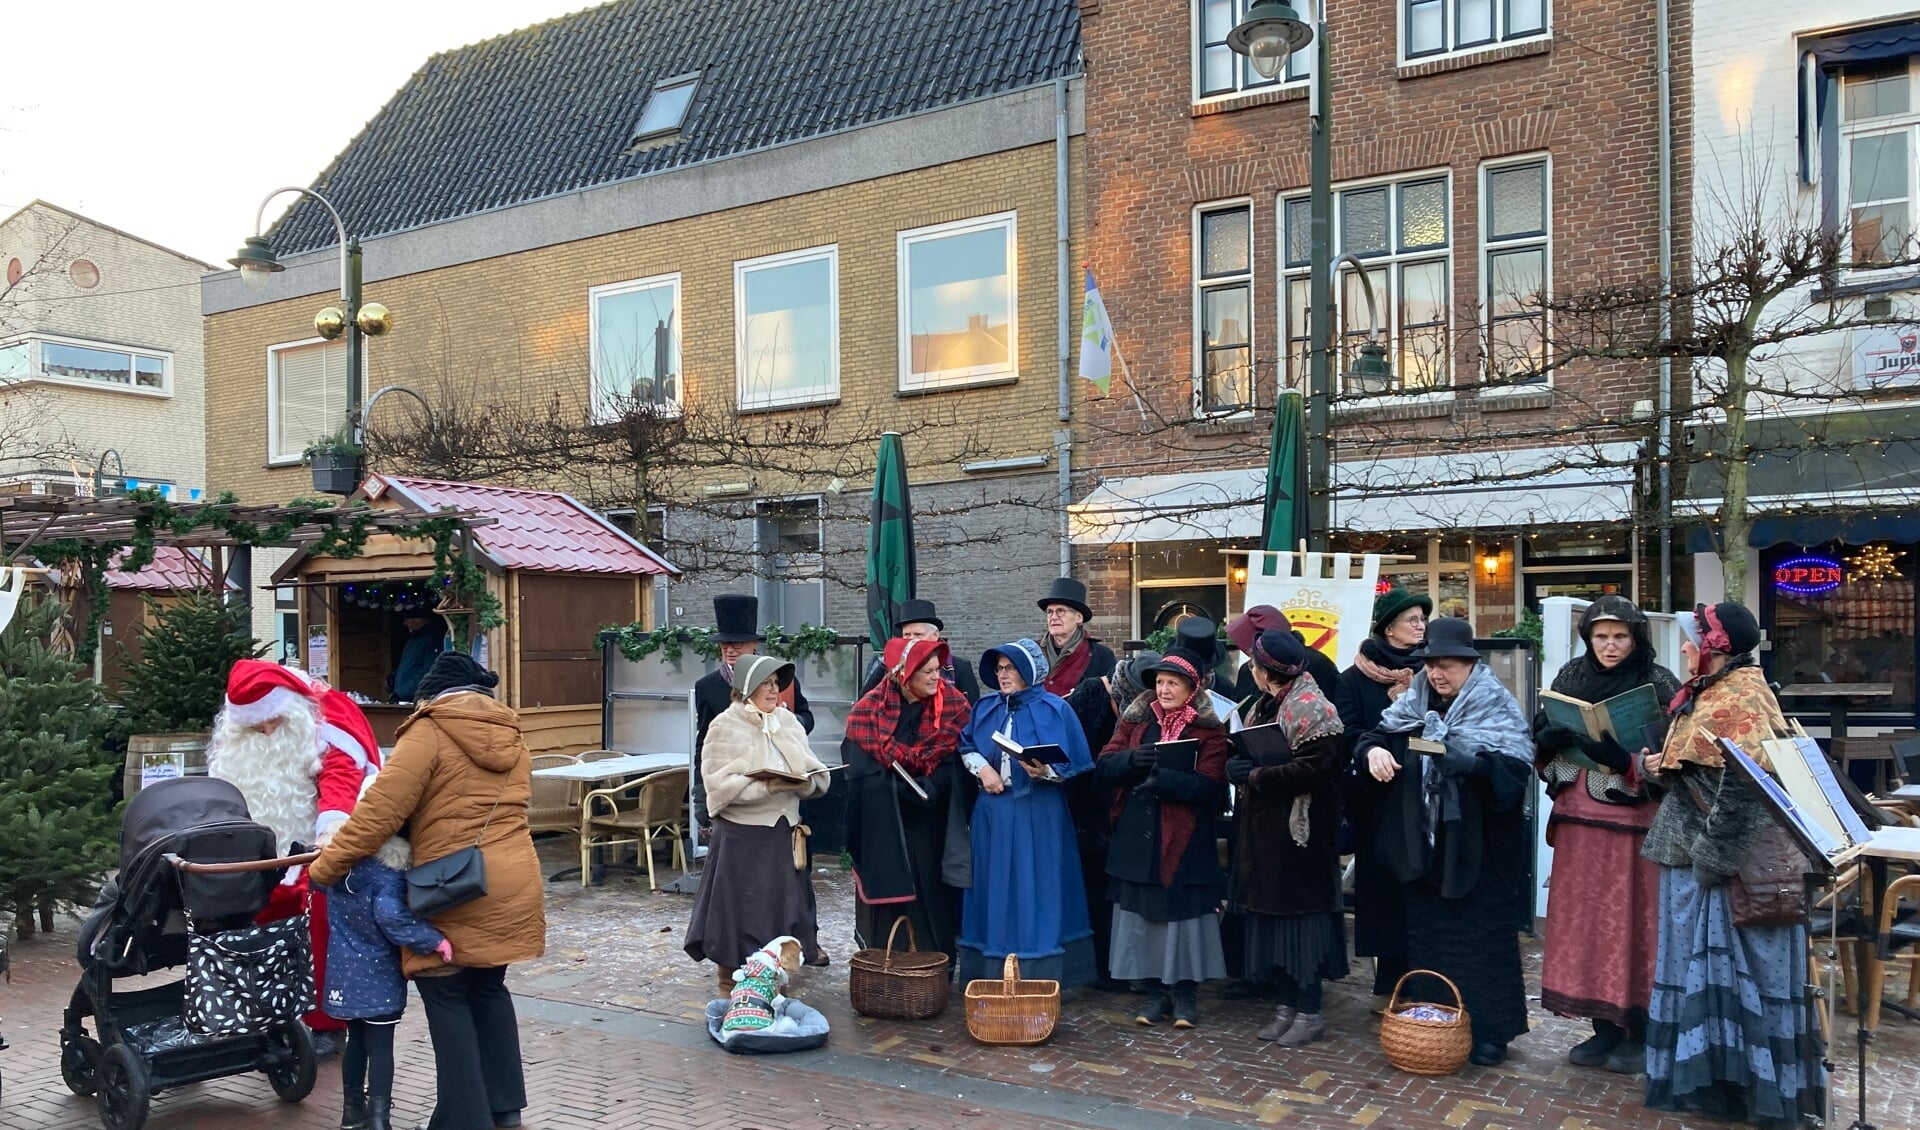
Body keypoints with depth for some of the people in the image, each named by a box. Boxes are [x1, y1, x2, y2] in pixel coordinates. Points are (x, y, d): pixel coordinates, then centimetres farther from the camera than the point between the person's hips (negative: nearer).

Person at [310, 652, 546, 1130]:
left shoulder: (428, 732, -6)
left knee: (447, 998, 6)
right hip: (512, 885, 7)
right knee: (489, 988, 21)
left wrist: (327, 866, -5)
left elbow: (381, 809, -12)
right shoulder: (512, 738, 14)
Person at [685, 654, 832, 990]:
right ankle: (732, 989, 16)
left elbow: (816, 775, 5)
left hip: (783, 833, 5)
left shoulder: (787, 721, 7)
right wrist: (768, 786, -23)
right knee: (740, 913, 2)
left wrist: (800, 782, -16)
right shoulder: (725, 727, -8)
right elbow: (721, 785, -16)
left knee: (780, 910, 10)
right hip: (741, 837, -5)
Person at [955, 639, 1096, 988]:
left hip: (1038, 815, -4)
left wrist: (1046, 772, -22)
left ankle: (1038, 975, 6)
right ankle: (993, 972, 17)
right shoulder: (986, 707, 9)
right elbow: (965, 746, 13)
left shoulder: (1056, 709, -4)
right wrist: (981, 768, -5)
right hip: (993, 812, 4)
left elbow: (1073, 764, -4)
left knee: (1035, 891, -2)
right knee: (995, 889, 8)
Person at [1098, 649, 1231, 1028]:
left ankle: (1185, 991, 15)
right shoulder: (1135, 719, 10)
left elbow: (1207, 784, -14)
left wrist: (1158, 777, -24)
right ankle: (1158, 989, 18)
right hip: (1137, 836, 3)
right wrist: (1131, 759, -18)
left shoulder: (1209, 728, -3)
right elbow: (1106, 765, 3)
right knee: (1144, 914, 6)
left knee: (1182, 914, 1)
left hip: (1184, 839, -3)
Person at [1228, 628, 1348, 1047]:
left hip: (1298, 833, -8)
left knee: (1299, 915, -1)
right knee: (1270, 916, 11)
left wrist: (1254, 776, -18)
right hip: (1263, 829, 8)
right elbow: (1244, 755, 21)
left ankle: (1310, 1012, 10)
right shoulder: (1261, 707, 13)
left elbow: (1312, 769, -23)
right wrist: (1236, 767, 1)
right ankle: (1287, 1004, 22)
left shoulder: (1310, 708, -13)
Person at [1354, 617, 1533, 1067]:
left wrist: (1467, 759, -34)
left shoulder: (1498, 709, -8)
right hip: (1425, 844, 5)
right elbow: (1375, 734, 7)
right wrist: (1374, 749, -16)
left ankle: (1488, 1030, 13)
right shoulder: (1414, 703, 8)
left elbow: (1516, 770, -18)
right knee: (1427, 933, 12)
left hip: (1480, 848, -5)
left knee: (1482, 939, 1)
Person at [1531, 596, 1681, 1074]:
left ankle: (1639, 1033, 11)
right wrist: (1554, 738, -12)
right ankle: (1604, 1028, 18)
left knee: (1633, 923, -1)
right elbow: (1539, 744, 10)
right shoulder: (1570, 678, 9)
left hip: (1634, 823, -4)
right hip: (1579, 820, 4)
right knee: (1583, 920, 6)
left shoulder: (1659, 685, -3)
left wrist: (1622, 757, -24)